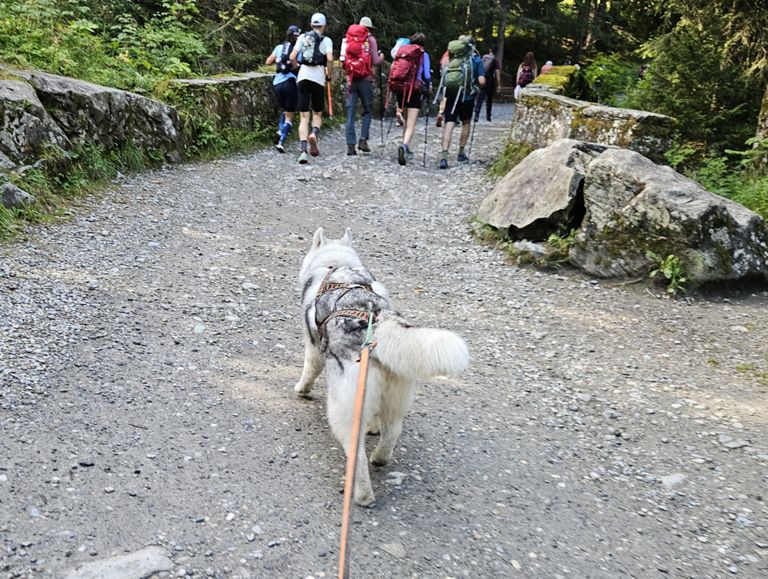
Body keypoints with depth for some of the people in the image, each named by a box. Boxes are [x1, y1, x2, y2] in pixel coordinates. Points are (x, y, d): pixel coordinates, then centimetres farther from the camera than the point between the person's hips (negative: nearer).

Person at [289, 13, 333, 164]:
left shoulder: (302, 37, 11)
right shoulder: (326, 40, 5)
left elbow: (292, 57, 2)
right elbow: (330, 59, -11)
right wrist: (328, 75, 4)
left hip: (303, 77, 2)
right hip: (318, 78, -2)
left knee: (304, 116, 1)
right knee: (317, 114, 14)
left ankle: (303, 151, -14)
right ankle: (314, 134, -19)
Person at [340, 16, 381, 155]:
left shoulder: (348, 38, 10)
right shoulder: (370, 40, 1)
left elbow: (343, 59, 9)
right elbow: (375, 61, -3)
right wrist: (381, 57, 17)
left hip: (351, 79, 3)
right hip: (365, 79, -3)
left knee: (351, 111, 3)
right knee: (368, 110, 9)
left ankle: (350, 144, -2)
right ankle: (363, 139, -5)